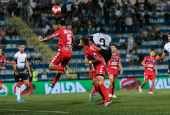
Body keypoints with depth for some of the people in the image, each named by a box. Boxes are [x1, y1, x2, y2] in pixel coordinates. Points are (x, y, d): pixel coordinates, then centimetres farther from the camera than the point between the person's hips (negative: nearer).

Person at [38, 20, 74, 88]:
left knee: (51, 66, -3)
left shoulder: (59, 31, -2)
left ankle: (64, 69, -25)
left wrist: (42, 40, 17)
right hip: (70, 53, 6)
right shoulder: (70, 31, 15)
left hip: (62, 52, -6)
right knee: (60, 69, 18)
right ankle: (53, 83, 21)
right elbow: (73, 40, 33)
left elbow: (49, 38, 0)